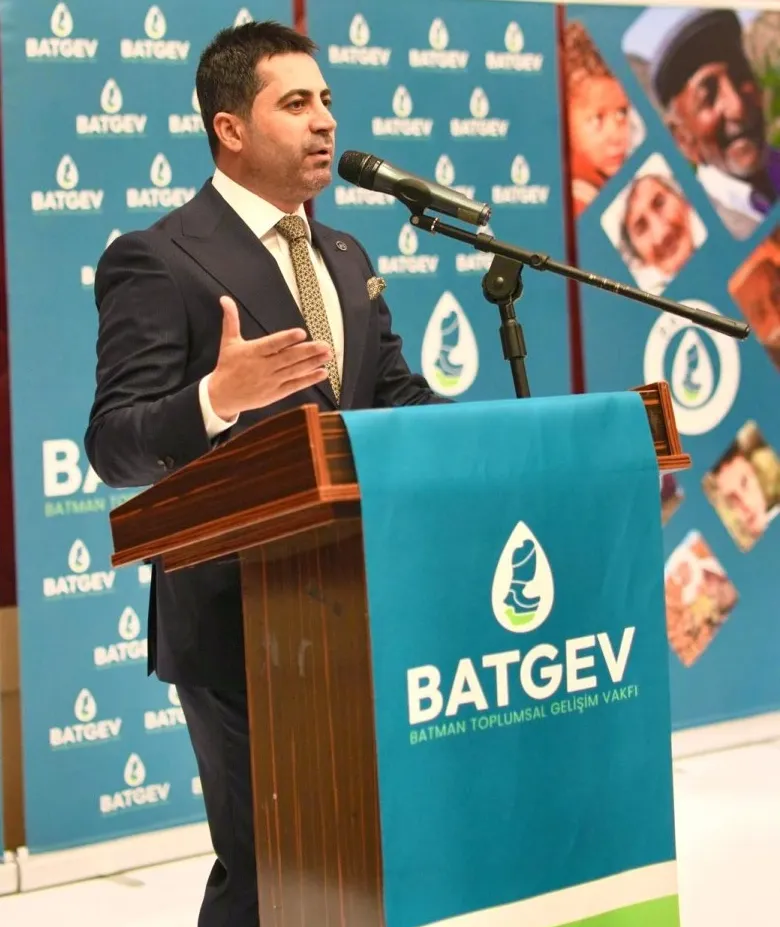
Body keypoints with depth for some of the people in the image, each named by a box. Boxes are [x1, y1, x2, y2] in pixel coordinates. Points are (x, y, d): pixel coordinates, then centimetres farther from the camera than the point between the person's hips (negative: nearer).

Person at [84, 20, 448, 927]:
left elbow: (397, 398, 17)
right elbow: (114, 449, -16)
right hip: (241, 619, -7)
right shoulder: (155, 261, -9)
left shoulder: (347, 259, 15)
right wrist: (217, 398, -35)